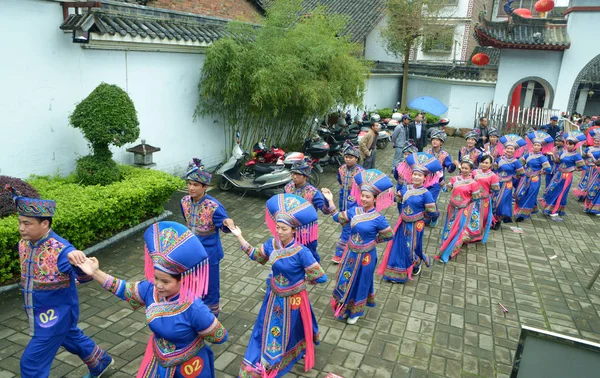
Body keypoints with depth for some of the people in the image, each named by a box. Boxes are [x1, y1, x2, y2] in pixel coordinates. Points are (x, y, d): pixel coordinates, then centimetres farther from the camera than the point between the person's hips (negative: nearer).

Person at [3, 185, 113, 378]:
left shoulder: (61, 250, -30)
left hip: (57, 314, -8)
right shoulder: (23, 244, -6)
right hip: (39, 313, 8)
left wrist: (75, 258, -66)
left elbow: (85, 276, -46)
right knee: (71, 338, 28)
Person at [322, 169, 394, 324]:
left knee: (360, 283, 14)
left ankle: (356, 311, 36)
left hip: (365, 256, -5)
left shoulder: (378, 219, -20)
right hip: (351, 253, 5)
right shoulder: (354, 211, -7)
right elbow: (339, 218, 7)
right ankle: (345, 307, 41)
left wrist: (373, 240, -1)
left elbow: (389, 235, -7)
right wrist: (330, 201, 1)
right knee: (346, 280, 18)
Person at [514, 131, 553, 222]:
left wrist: (539, 172, -6)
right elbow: (521, 162, 20)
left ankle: (523, 214, 8)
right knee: (520, 194, 7)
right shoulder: (529, 154, 5)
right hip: (526, 178, 6)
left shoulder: (541, 157, -12)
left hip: (534, 180, -6)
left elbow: (548, 168, -20)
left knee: (529, 197, 1)